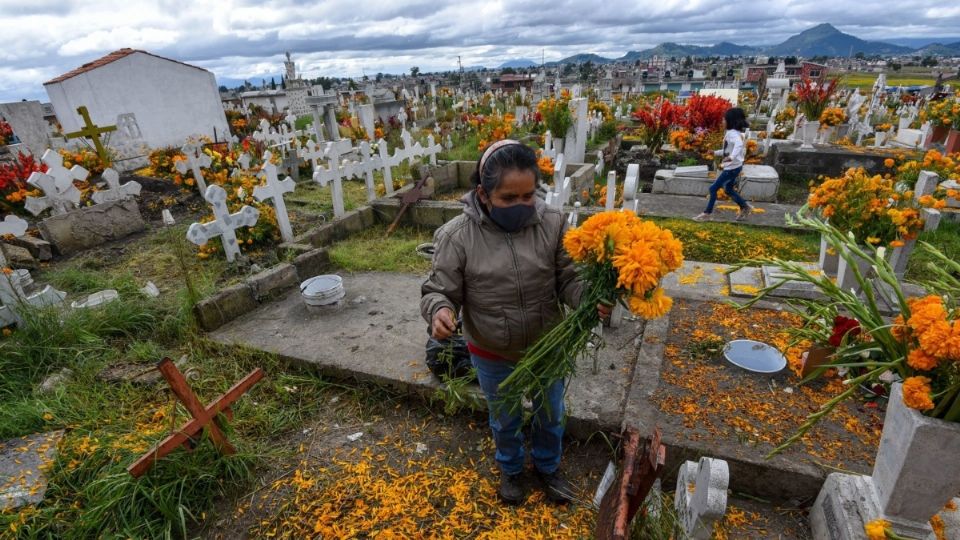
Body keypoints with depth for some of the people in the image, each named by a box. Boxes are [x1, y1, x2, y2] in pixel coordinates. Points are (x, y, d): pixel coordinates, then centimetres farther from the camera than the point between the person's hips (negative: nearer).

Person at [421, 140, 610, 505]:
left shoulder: (552, 223, -16)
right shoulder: (457, 236, -21)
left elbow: (568, 279, -11)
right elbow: (439, 290, -15)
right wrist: (440, 311, -37)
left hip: (548, 349, 2)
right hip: (493, 357, -1)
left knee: (550, 417, 26)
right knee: (505, 422, 26)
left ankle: (548, 467, 59)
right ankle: (511, 469, 59)